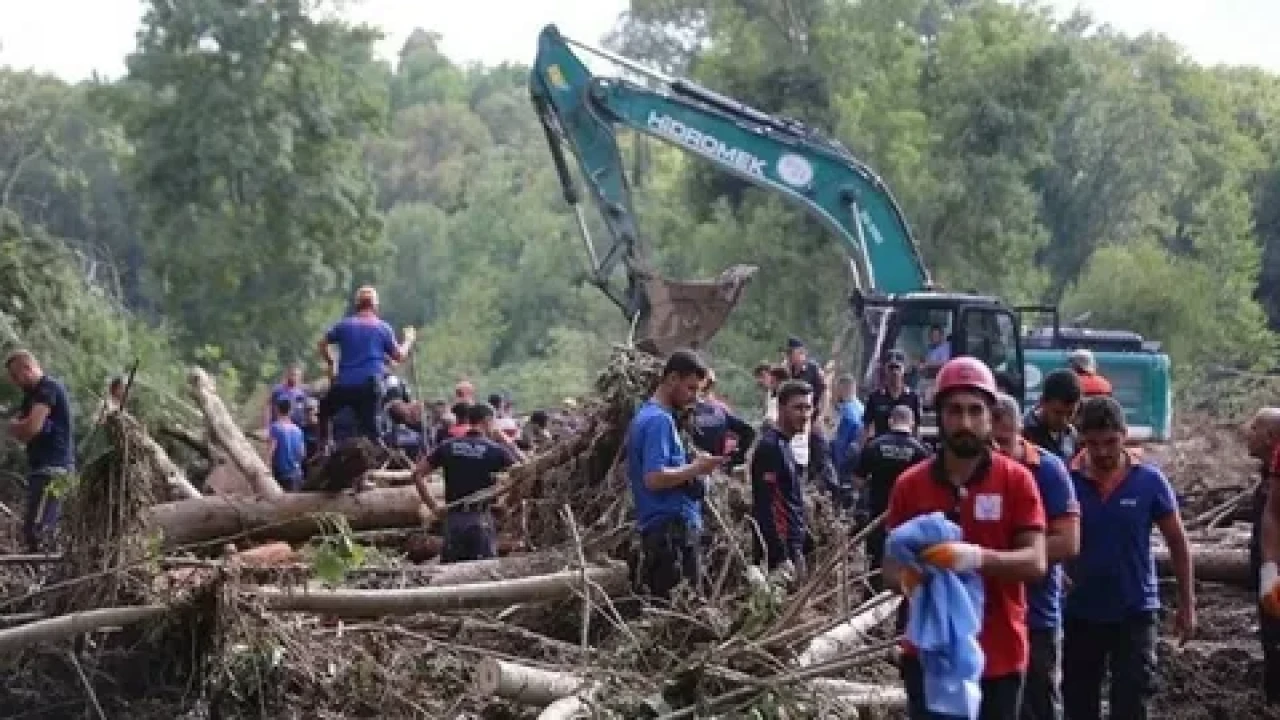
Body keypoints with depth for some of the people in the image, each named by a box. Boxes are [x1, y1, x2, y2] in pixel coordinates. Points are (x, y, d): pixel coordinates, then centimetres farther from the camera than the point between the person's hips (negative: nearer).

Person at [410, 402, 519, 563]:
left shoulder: (448, 446, 7)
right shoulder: (495, 450, -3)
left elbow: (417, 473, 6)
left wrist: (433, 506, 7)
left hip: (453, 519, 3)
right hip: (481, 519, -3)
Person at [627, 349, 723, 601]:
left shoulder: (645, 415, 18)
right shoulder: (659, 420, -13)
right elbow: (654, 478, -22)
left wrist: (692, 467, 15)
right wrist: (696, 468, -13)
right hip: (671, 529, -10)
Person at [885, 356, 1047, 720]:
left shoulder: (1016, 480, -4)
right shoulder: (910, 485, 2)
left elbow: (1035, 562, -12)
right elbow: (889, 563, 8)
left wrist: (977, 557, -31)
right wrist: (906, 575, -17)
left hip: (998, 655, -1)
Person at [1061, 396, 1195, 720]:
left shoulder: (1149, 481, -6)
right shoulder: (1066, 480, -7)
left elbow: (1177, 542, 3)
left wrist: (1187, 604, 4)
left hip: (1135, 611, -1)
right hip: (1081, 612, 1)